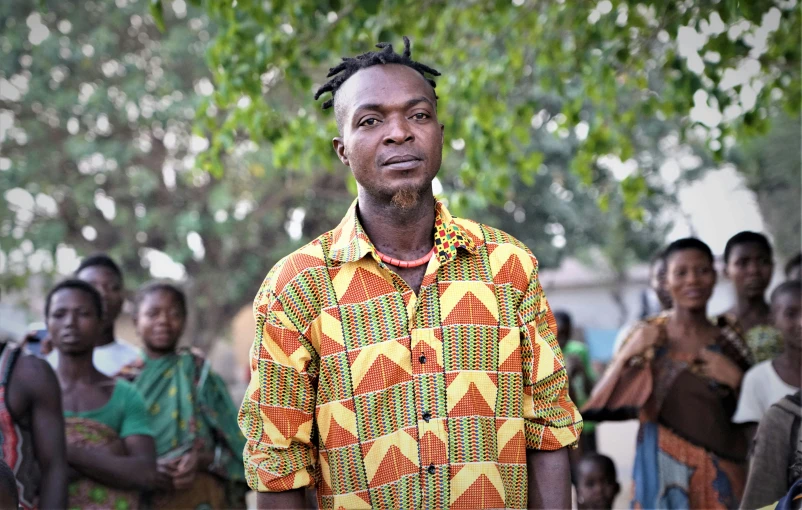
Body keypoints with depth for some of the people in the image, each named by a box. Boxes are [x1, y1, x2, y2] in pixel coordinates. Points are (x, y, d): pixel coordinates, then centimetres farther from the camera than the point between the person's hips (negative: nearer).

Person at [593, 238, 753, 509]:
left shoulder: (729, 342, 6)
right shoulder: (648, 337, 2)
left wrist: (735, 380, -7)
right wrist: (627, 354, -15)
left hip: (722, 476, 2)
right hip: (664, 472, -2)